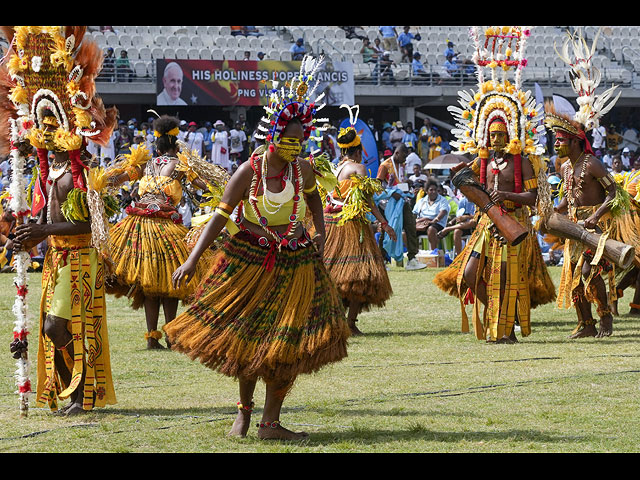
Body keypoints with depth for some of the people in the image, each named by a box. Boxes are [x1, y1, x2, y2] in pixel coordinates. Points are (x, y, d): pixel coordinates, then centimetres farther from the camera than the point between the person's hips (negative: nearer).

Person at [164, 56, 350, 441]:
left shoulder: (302, 170, -4)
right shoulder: (248, 173, -14)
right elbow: (220, 217, -12)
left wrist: (320, 232, 5)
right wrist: (192, 260, -19)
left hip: (295, 264, 3)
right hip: (249, 262, -3)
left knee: (288, 344, -2)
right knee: (245, 339, 5)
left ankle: (271, 423, 5)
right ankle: (244, 409, 26)